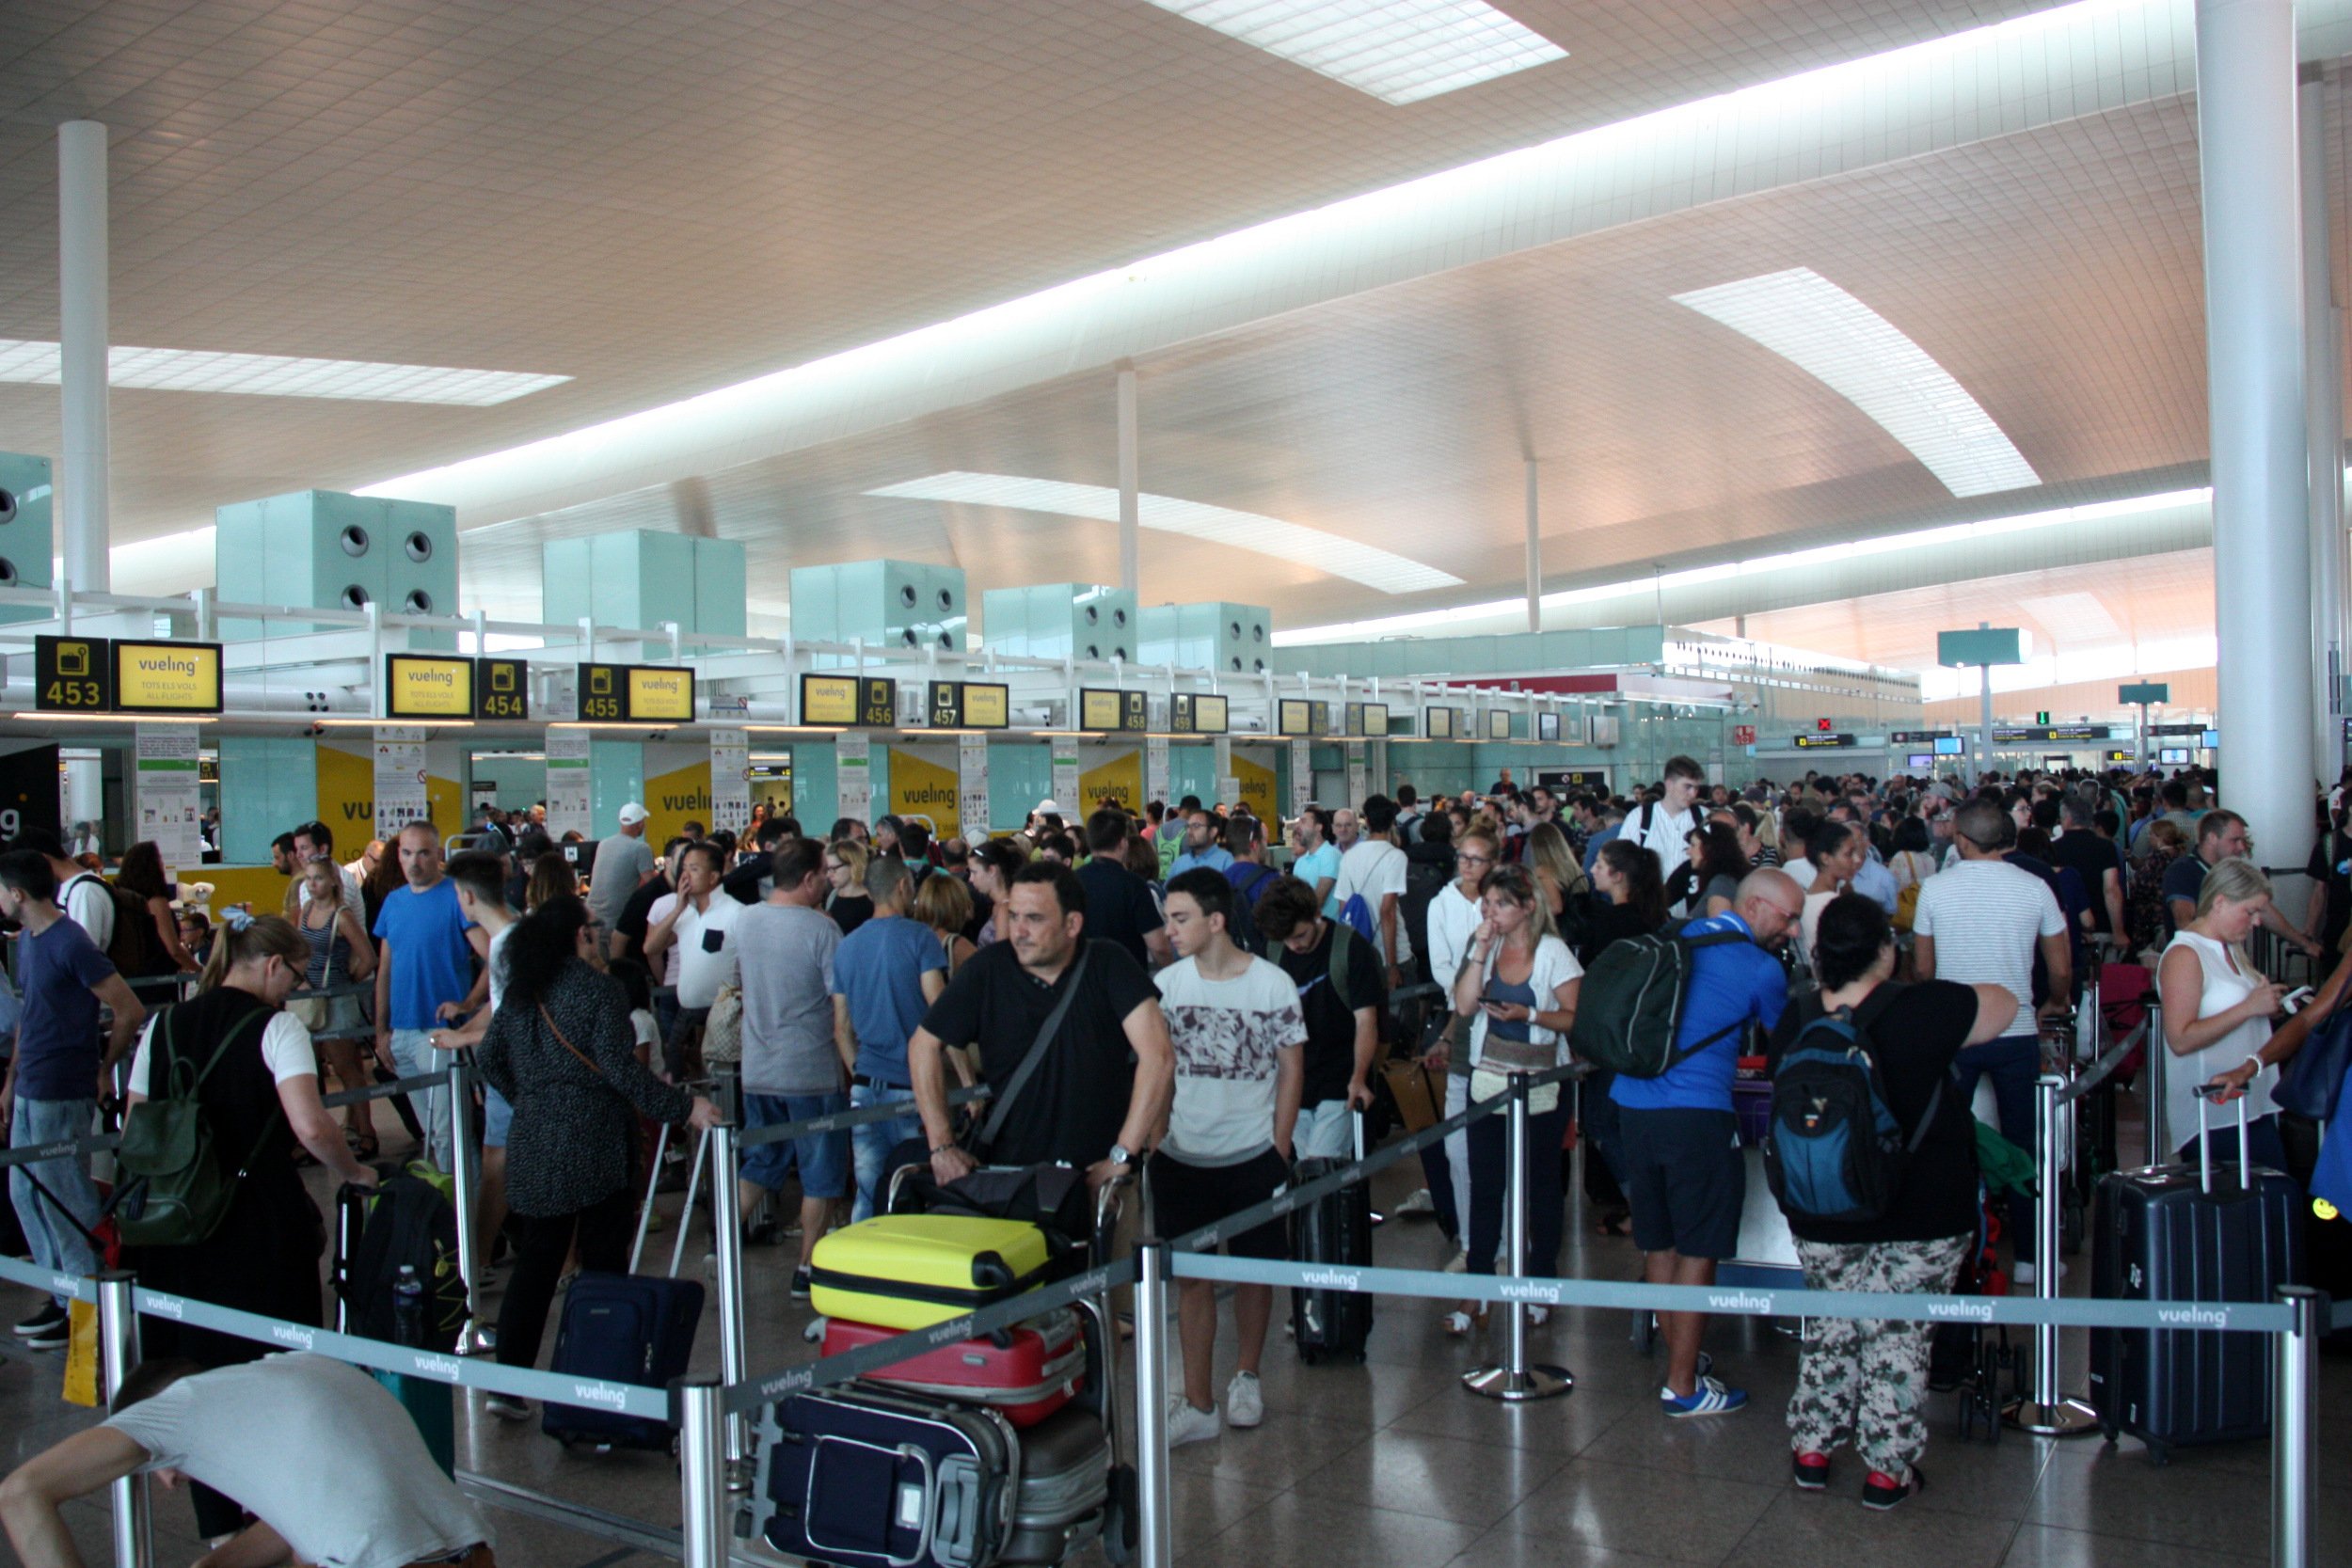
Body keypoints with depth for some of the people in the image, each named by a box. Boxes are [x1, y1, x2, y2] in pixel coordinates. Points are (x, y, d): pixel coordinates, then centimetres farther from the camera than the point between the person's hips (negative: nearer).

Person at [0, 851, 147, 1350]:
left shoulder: (70, 945, -17)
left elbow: (131, 1012, -17)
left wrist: (104, 1067, -6)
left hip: (62, 1096, -9)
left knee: (65, 1200, -1)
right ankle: (63, 1297, 26)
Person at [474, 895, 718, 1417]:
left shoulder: (519, 991, 8)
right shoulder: (598, 988, -10)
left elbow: (489, 1059, 12)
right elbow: (620, 1069, -16)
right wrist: (683, 1107, -13)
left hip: (532, 1146, 6)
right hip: (594, 1145, -6)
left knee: (535, 1263, 10)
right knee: (604, 1263, 5)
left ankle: (509, 1383, 7)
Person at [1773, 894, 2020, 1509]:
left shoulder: (1794, 1024, -6)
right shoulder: (1923, 1010, -18)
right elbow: (2004, 1005, -1)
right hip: (1921, 1214, -3)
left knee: (1829, 1328, 18)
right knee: (1900, 1337, 8)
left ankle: (1811, 1450, 25)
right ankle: (1887, 1469, 17)